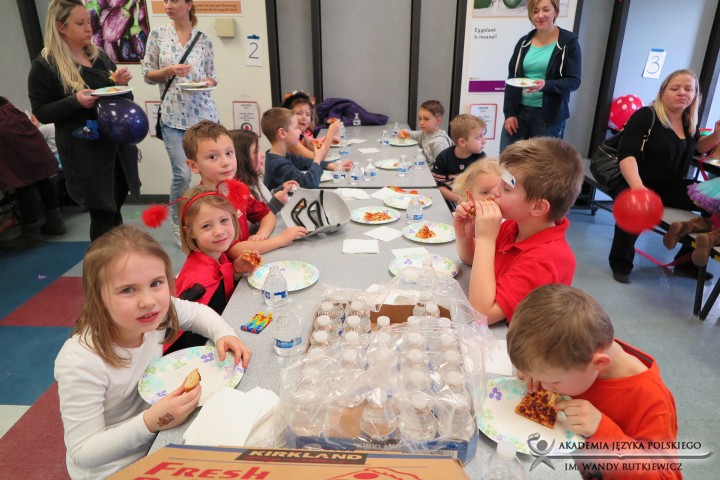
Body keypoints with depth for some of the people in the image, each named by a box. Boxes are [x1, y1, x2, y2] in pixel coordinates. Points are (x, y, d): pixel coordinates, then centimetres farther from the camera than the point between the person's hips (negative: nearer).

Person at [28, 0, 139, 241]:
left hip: (118, 146, 6)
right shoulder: (45, 65, -7)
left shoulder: (100, 56, 10)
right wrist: (75, 101, -23)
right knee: (103, 215, 0)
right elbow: (41, 113, -7)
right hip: (85, 154, -5)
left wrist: (121, 84, -5)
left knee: (115, 209, 15)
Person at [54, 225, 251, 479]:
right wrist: (151, 422, -37)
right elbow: (84, 454, -25)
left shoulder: (155, 312, -17)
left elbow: (196, 311, 5)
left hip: (154, 439, 6)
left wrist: (223, 334, -13)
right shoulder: (81, 363, -33)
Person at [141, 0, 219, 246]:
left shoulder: (204, 40, 7)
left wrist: (206, 81, -10)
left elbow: (213, 76, 12)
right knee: (182, 174, -6)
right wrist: (169, 71, -13)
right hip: (173, 116, -1)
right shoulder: (157, 34, 5)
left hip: (204, 114, 2)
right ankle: (178, 225, 15)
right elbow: (147, 74, 5)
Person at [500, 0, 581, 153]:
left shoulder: (569, 42, -2)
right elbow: (511, 80, 10)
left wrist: (546, 85, -26)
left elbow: (574, 81, -7)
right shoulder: (524, 42, 10)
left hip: (549, 115, -4)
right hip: (519, 111, 4)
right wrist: (509, 113, 0)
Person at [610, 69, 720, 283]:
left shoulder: (689, 122, 11)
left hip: (671, 187, 7)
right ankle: (620, 264, -14)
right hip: (640, 183, -7)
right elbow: (627, 154, -24)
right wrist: (637, 187, -42)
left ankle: (688, 262, 2)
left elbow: (698, 147, 32)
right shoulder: (645, 116, -10)